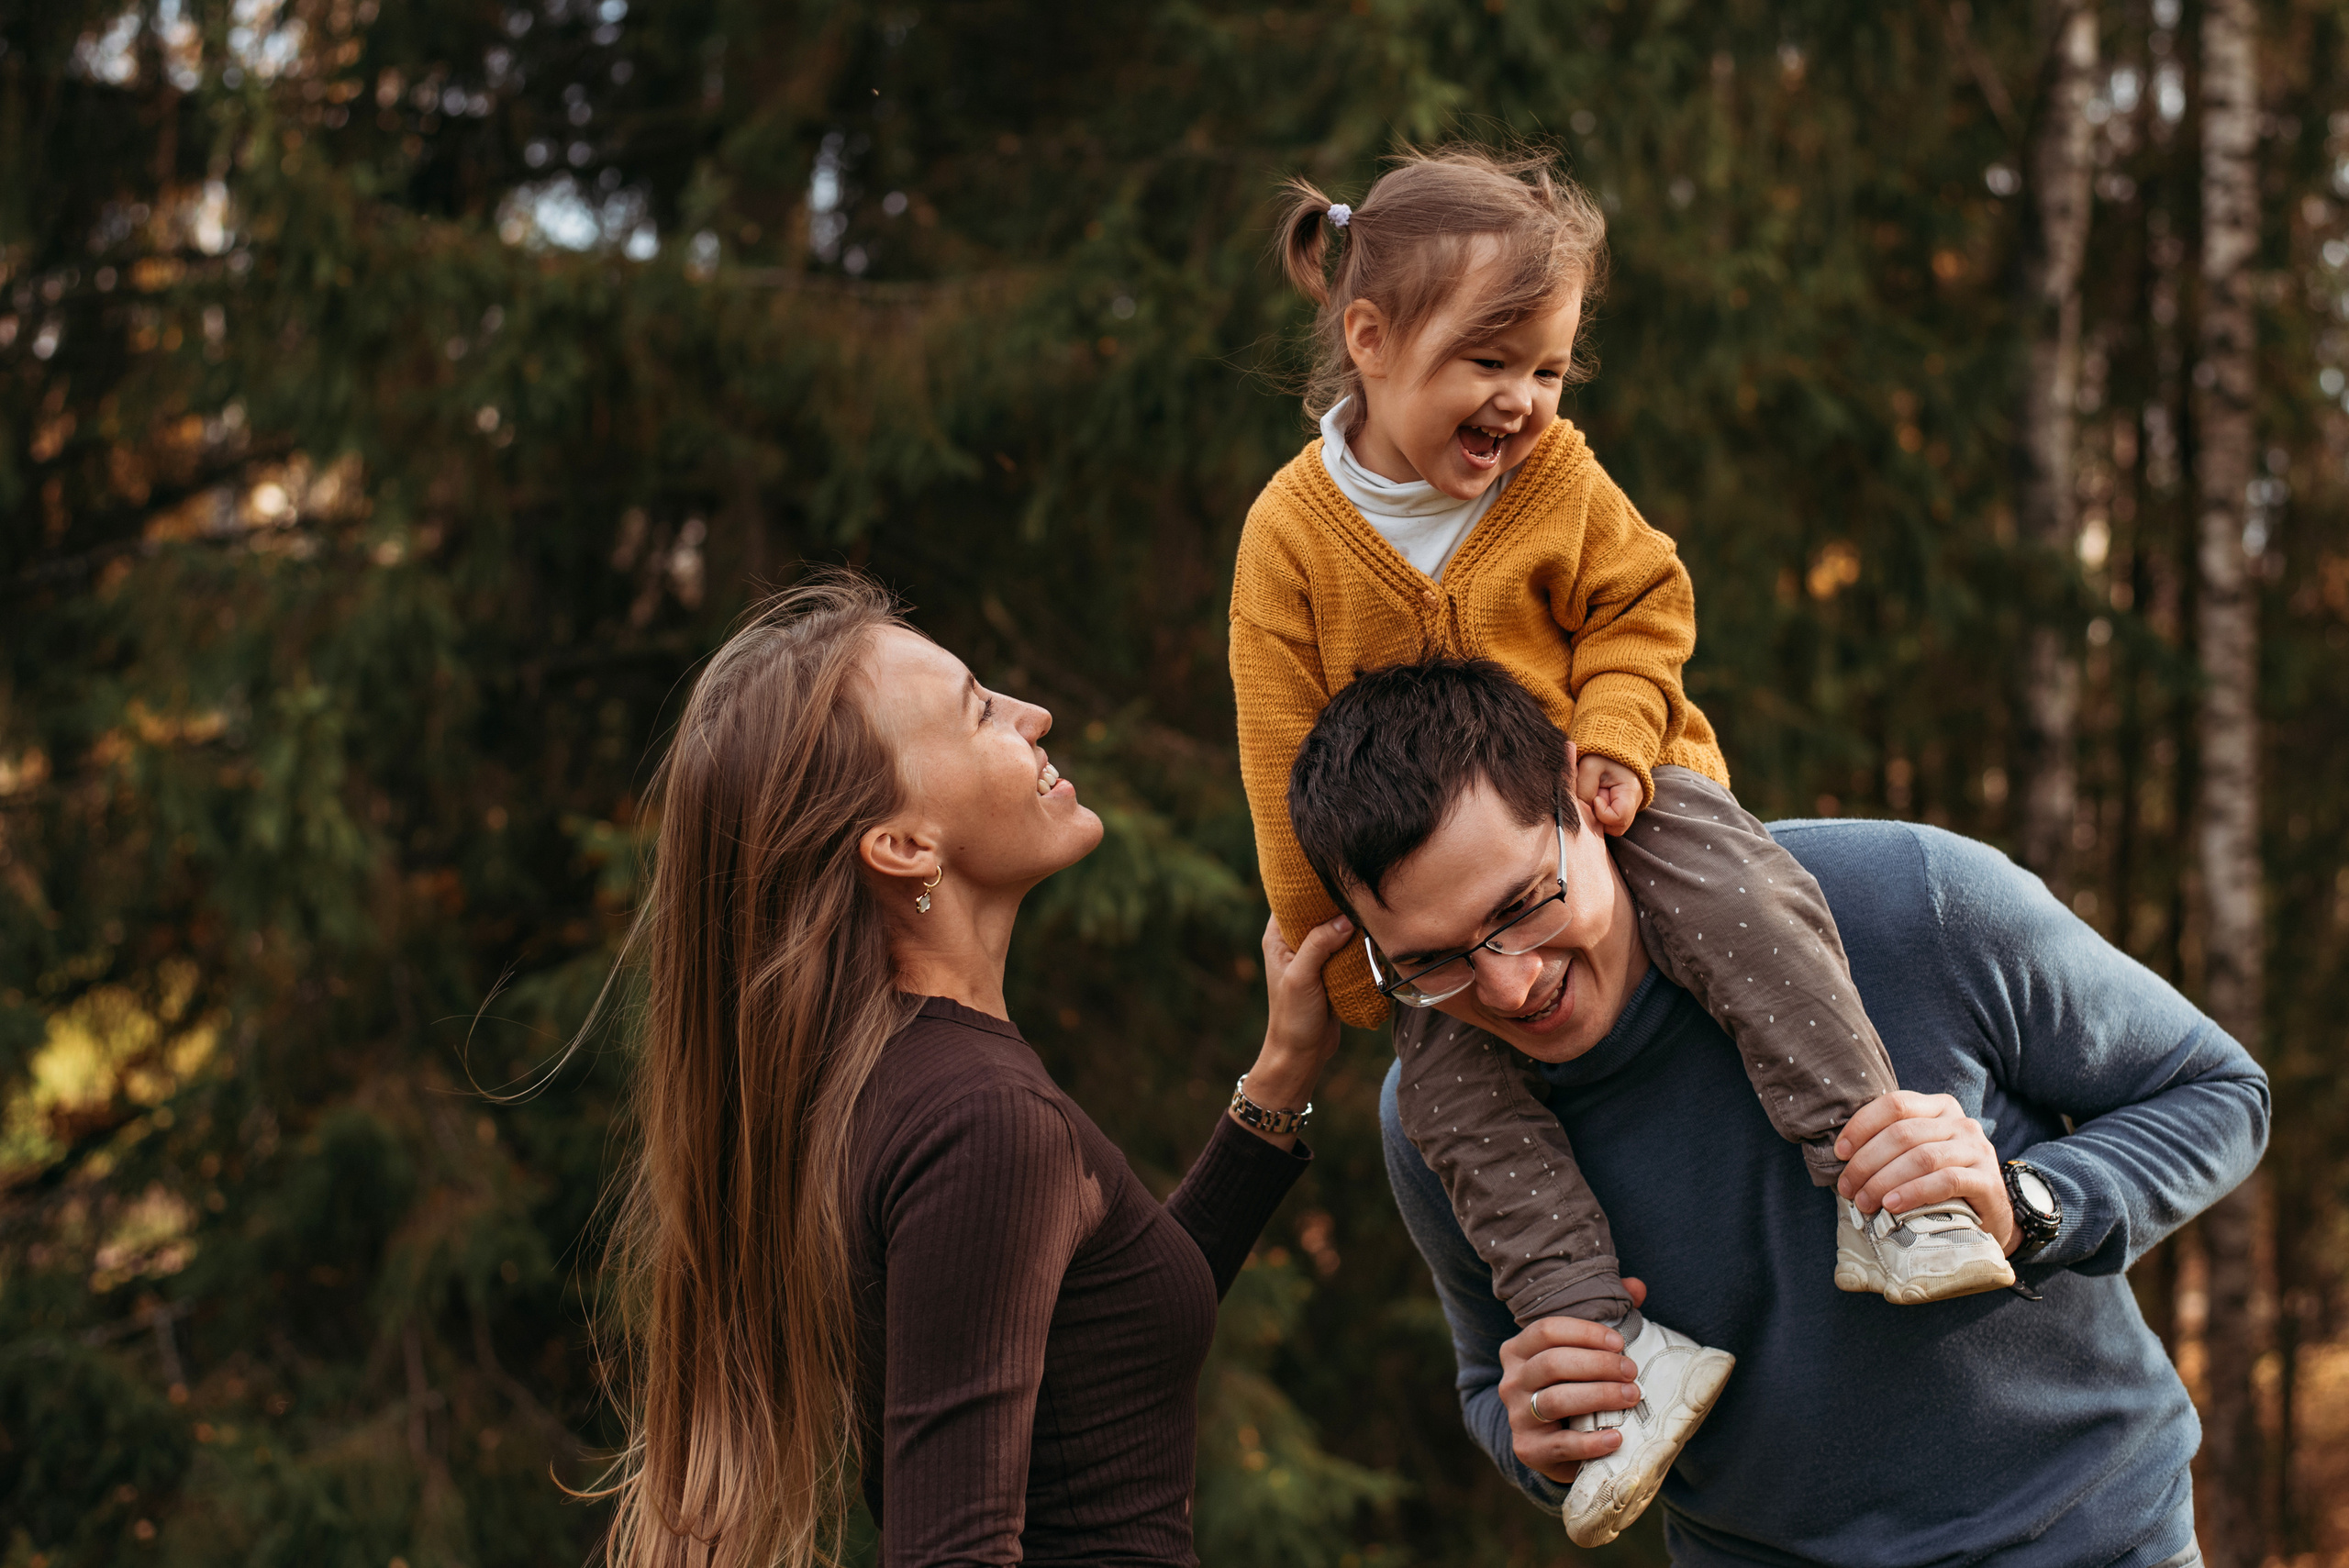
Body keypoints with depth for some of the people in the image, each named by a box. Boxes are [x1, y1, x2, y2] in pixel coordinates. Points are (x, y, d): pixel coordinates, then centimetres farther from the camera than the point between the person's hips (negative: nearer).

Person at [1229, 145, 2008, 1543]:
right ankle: (1607, 1333, -20)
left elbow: (1641, 609, 4)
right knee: (1452, 1077, -19)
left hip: (1613, 800, 0)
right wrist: (1341, 963, -7)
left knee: (1744, 902, -28)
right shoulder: (1293, 534, -11)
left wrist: (1615, 742, -18)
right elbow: (1290, 768, -8)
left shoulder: (1559, 476, -6)